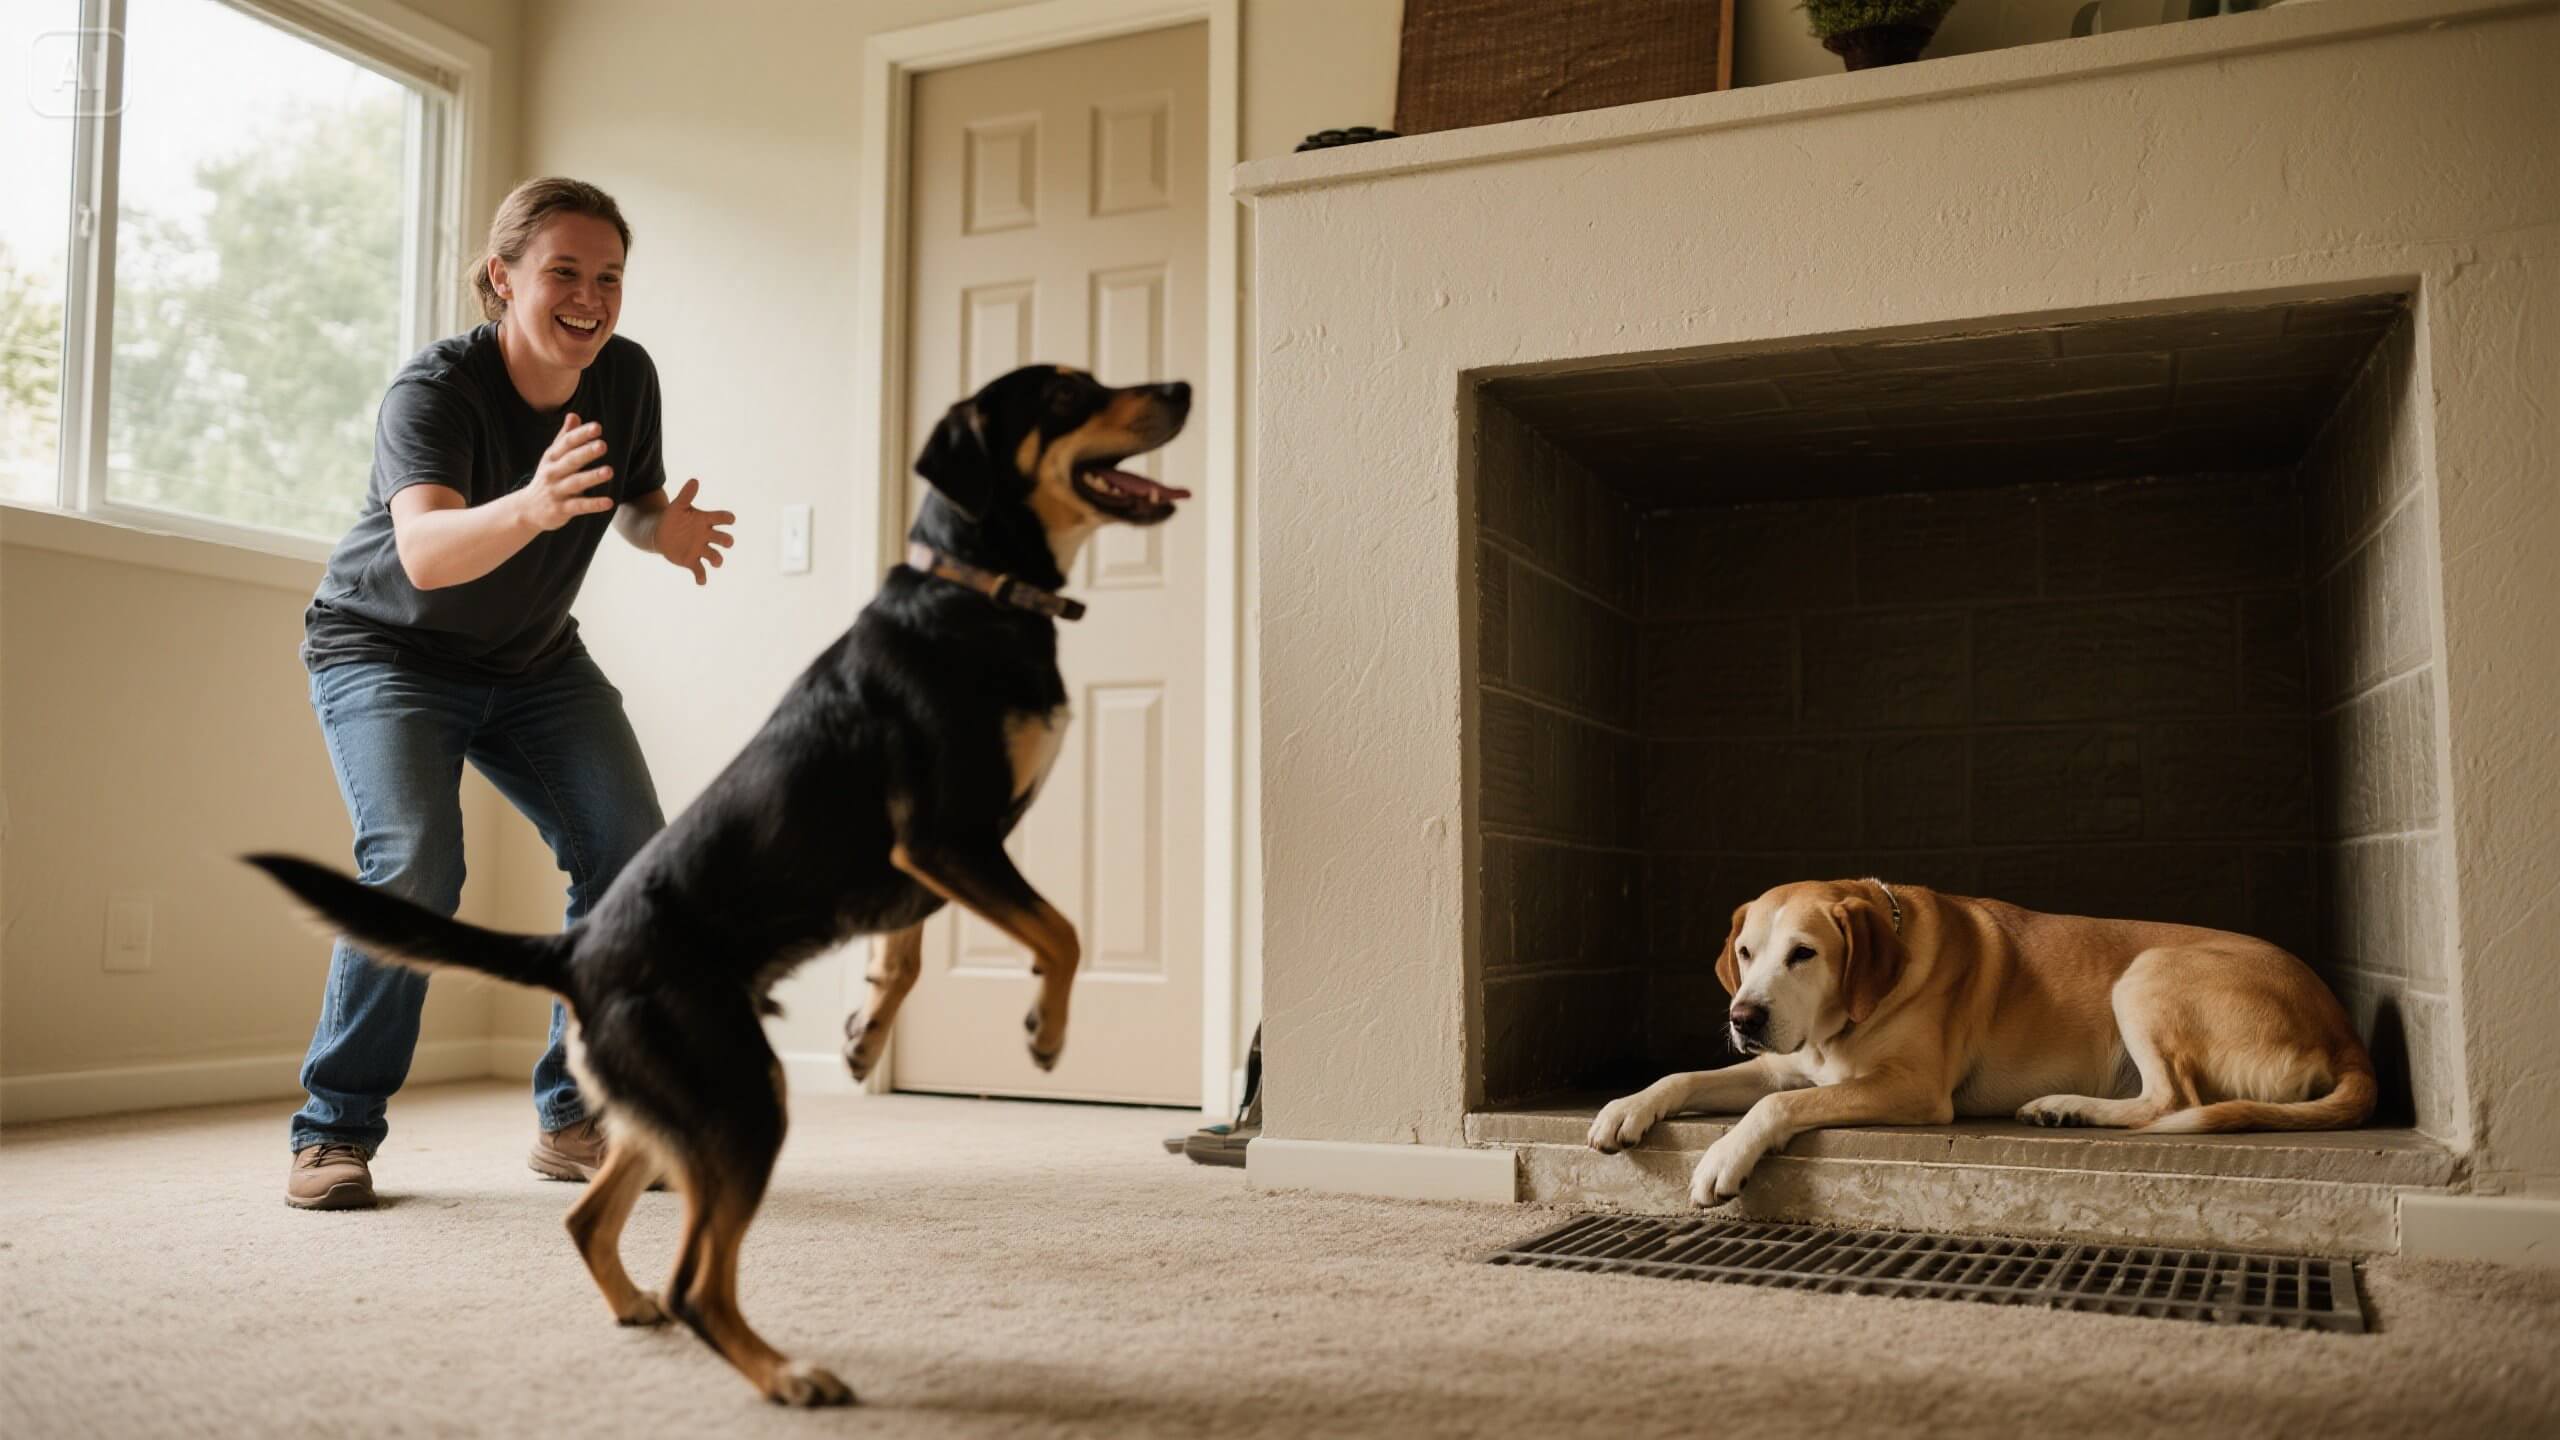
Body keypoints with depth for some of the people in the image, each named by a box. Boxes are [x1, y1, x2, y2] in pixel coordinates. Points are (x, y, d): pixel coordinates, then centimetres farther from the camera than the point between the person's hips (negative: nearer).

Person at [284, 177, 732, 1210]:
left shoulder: (627, 377, -11)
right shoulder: (435, 388, -27)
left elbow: (637, 505, 5)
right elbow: (423, 550, -44)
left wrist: (669, 530, -19)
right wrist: (531, 507, -64)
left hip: (535, 661, 5)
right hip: (387, 651, -5)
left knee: (631, 856, -10)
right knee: (415, 863, -25)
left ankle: (574, 1120, 5)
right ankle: (336, 1129, -7)